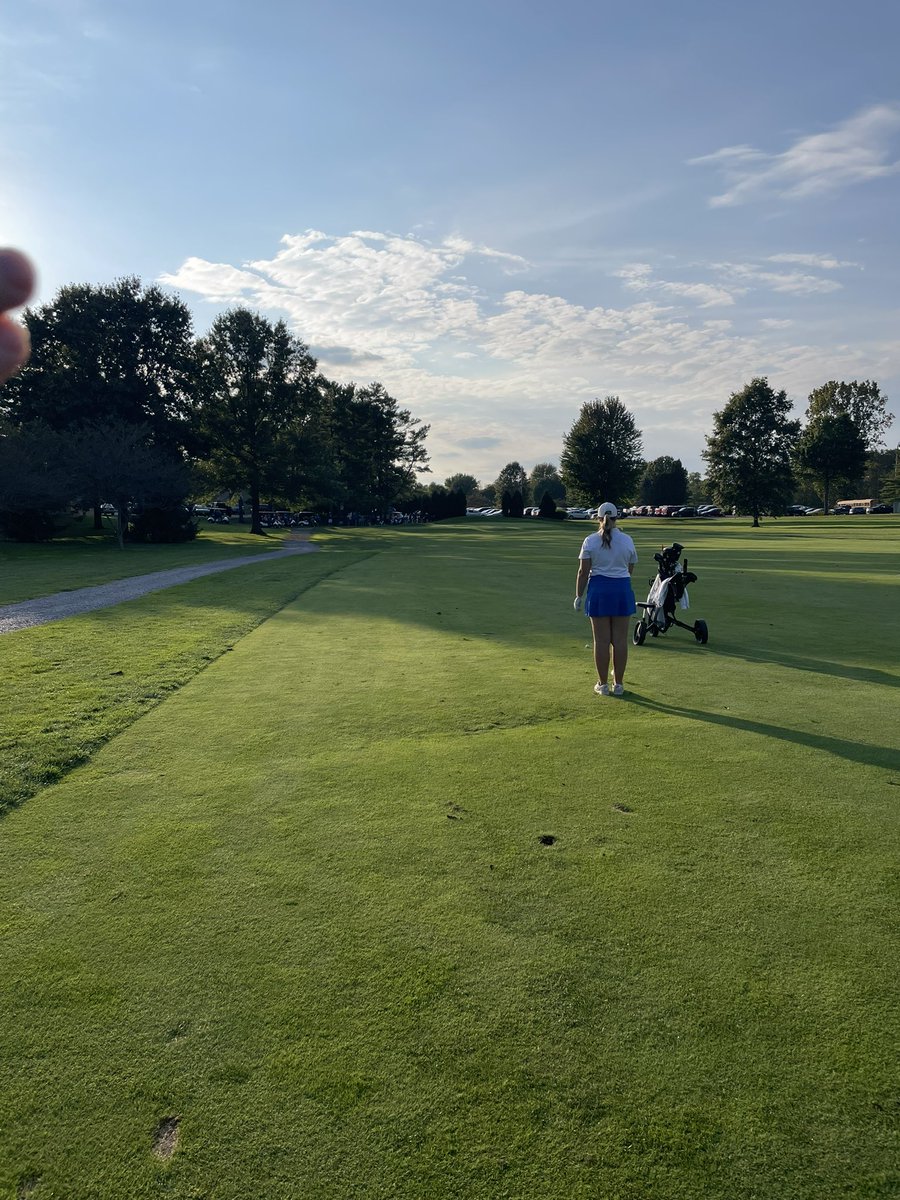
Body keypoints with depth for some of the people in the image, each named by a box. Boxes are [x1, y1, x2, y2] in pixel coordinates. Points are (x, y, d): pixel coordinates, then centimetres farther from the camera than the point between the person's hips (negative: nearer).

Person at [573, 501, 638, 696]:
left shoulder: (590, 541, -4)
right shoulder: (627, 540, 3)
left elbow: (583, 571, -6)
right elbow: (631, 569, 13)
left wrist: (578, 596, 1)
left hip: (599, 589, -2)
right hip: (622, 589, 2)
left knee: (601, 639, 3)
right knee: (620, 639, 6)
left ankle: (603, 684, 8)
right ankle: (619, 684, 12)